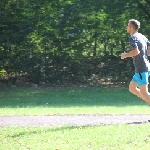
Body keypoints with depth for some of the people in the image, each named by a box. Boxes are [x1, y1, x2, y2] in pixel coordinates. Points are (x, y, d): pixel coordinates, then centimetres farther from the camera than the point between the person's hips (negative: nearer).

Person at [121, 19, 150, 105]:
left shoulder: (133, 38, -12)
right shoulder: (142, 37, 14)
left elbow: (136, 52, -26)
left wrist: (125, 55, -10)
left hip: (141, 69, -9)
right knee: (132, 88, 17)